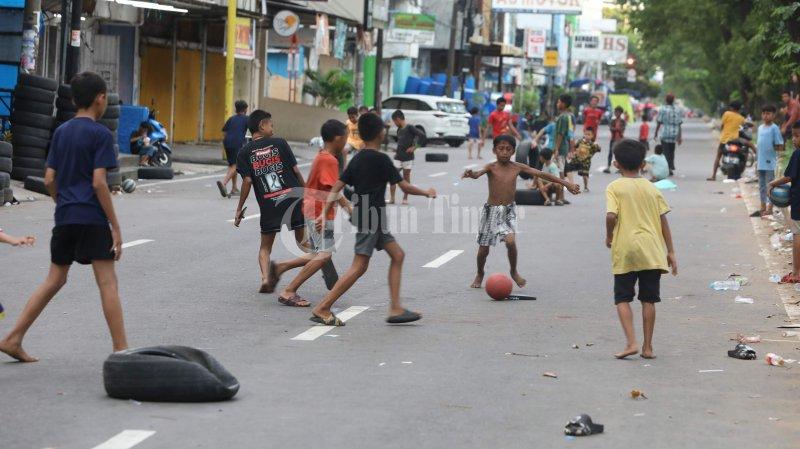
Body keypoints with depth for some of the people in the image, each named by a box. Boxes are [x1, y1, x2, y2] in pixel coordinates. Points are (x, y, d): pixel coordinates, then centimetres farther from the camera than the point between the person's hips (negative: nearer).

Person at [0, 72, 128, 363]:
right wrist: (115, 226, -11)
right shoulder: (100, 134, -8)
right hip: (93, 219, -6)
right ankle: (121, 351, -4)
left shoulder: (61, 132, 11)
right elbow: (99, 182, -14)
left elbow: (49, 180, 9)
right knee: (107, 284, -3)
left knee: (54, 280, 15)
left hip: (64, 218, 6)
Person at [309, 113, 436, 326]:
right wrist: (427, 193, 6)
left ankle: (395, 308, 9)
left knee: (397, 255, 12)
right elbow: (405, 187, -10)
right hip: (371, 217, -9)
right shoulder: (381, 159, -13)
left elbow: (336, 188, 6)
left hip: (370, 218, 9)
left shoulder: (357, 159, 10)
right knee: (360, 266, -9)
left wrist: (324, 213, 6)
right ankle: (322, 309, -10)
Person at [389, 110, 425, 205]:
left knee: (406, 177, 2)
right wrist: (397, 151, 12)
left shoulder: (410, 128, -10)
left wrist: (414, 147, -16)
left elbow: (422, 135, -17)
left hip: (408, 157, -6)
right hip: (398, 158, 6)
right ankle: (391, 198, -2)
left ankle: (405, 198, 11)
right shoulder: (399, 130, 11)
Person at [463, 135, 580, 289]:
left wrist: (565, 183, -4)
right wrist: (471, 174, -57)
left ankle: (514, 272, 3)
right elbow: (478, 173, -31)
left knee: (510, 241, -23)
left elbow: (541, 174, -2)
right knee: (483, 248, 7)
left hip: (509, 211, 1)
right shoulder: (491, 167, -11)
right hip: (491, 211, -1)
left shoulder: (517, 167, -4)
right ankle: (479, 275, 37)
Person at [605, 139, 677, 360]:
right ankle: (648, 347, 10)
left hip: (625, 252, -3)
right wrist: (670, 252, 11)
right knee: (648, 300, 8)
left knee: (622, 298, 5)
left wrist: (609, 236, 2)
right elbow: (663, 220, 7)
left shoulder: (614, 187, -2)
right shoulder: (651, 188, 9)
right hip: (652, 251, 3)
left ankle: (631, 343, -8)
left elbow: (611, 215, -17)